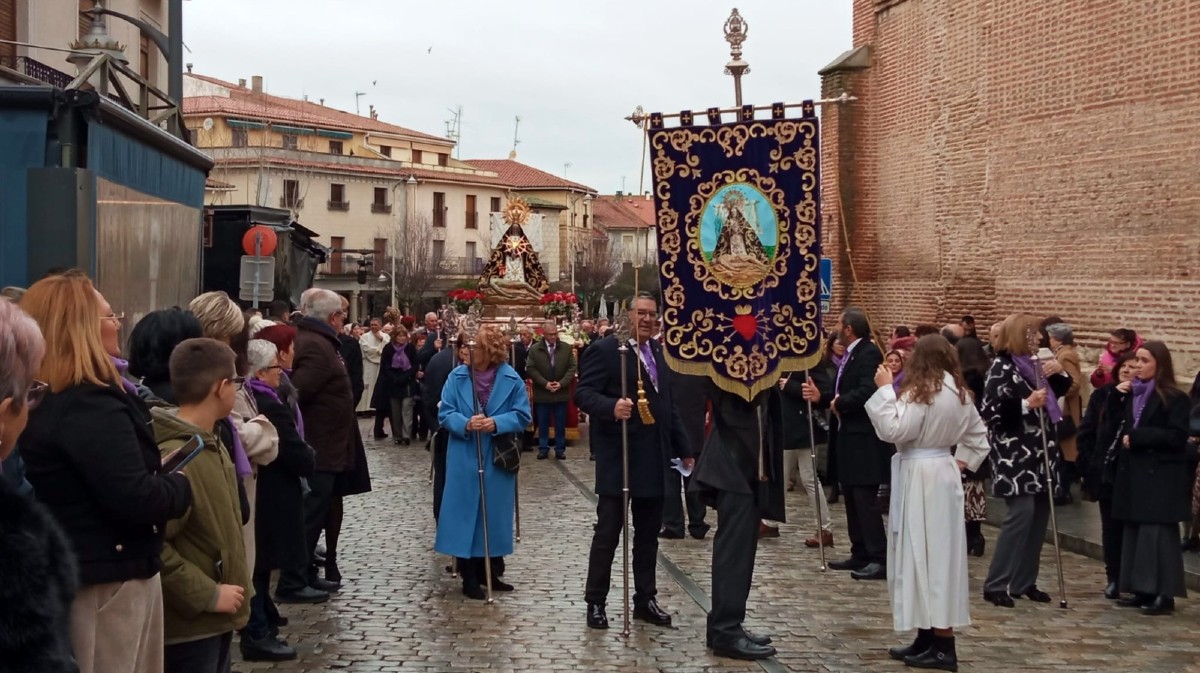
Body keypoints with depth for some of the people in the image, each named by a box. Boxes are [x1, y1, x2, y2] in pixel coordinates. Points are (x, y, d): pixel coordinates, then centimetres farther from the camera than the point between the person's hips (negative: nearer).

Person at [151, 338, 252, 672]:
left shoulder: (211, 446, 10)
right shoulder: (172, 457, -21)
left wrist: (221, 593, 14)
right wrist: (207, 594, -22)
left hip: (216, 620, 10)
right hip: (189, 624, -9)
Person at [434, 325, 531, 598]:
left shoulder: (510, 379, -5)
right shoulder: (457, 376, -4)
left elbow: (522, 415, -3)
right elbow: (445, 414, -3)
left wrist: (496, 423, -19)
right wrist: (466, 424, -22)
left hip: (497, 459, 1)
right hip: (464, 459, 0)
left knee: (493, 514, 9)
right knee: (466, 513, 2)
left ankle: (491, 573, 24)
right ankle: (470, 578, 11)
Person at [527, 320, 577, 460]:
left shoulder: (567, 348, 3)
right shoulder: (534, 349, -2)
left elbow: (572, 368, 0)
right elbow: (530, 369, -6)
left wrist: (561, 383, -12)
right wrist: (545, 383, -14)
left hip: (561, 393, 1)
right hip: (542, 393, -1)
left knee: (560, 424, 6)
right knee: (543, 423, 6)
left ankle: (560, 449, 14)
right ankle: (543, 448, 14)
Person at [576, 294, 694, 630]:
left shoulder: (660, 353, 14)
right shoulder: (605, 349, -7)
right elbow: (583, 393, -14)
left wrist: (683, 449, 18)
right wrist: (611, 407, -33)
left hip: (654, 458, 7)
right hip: (618, 459, -6)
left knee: (648, 534, 12)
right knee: (607, 533, 0)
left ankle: (645, 600, 21)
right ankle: (595, 601, 10)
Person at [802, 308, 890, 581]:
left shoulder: (869, 353, -15)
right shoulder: (850, 356, 16)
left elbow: (866, 392, -28)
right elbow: (839, 392, 15)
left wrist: (840, 403, -14)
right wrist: (820, 396, -4)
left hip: (864, 439, -11)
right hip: (848, 436, 11)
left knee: (866, 498, -10)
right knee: (852, 498, 13)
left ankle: (879, 559, -8)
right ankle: (860, 554, 20)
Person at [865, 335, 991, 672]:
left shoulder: (921, 391, -14)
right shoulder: (959, 392, 12)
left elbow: (893, 430, -21)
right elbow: (978, 436, 21)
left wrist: (885, 389, -15)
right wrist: (960, 462, 18)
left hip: (919, 476, -9)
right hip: (942, 473, 9)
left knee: (925, 553, -6)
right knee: (937, 553, 10)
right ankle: (929, 638, 15)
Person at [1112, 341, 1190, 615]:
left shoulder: (1175, 398, -7)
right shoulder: (1132, 394, 13)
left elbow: (1176, 437, -14)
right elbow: (1121, 429, 15)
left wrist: (1136, 437, -16)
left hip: (1160, 477, -7)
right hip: (1134, 474, 7)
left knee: (1157, 532, -8)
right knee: (1135, 532, 7)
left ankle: (1164, 595, -5)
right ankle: (1143, 590, 13)